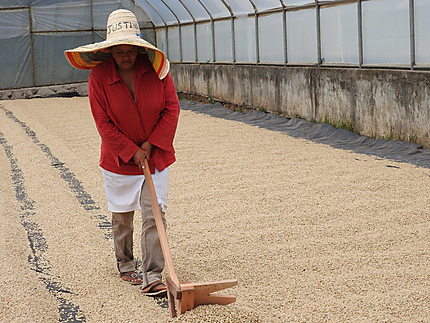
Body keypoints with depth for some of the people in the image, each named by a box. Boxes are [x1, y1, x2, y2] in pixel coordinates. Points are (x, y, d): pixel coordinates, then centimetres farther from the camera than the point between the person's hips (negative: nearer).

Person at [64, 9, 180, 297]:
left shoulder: (156, 68, -9)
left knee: (155, 216, -4)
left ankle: (152, 277, -1)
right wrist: (132, 152, -15)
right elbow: (104, 124, -11)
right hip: (119, 160, 0)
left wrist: (149, 146, -12)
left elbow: (171, 108, -6)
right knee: (122, 218, 13)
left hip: (156, 156, 1)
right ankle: (126, 265, 34)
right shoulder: (99, 76, -13)